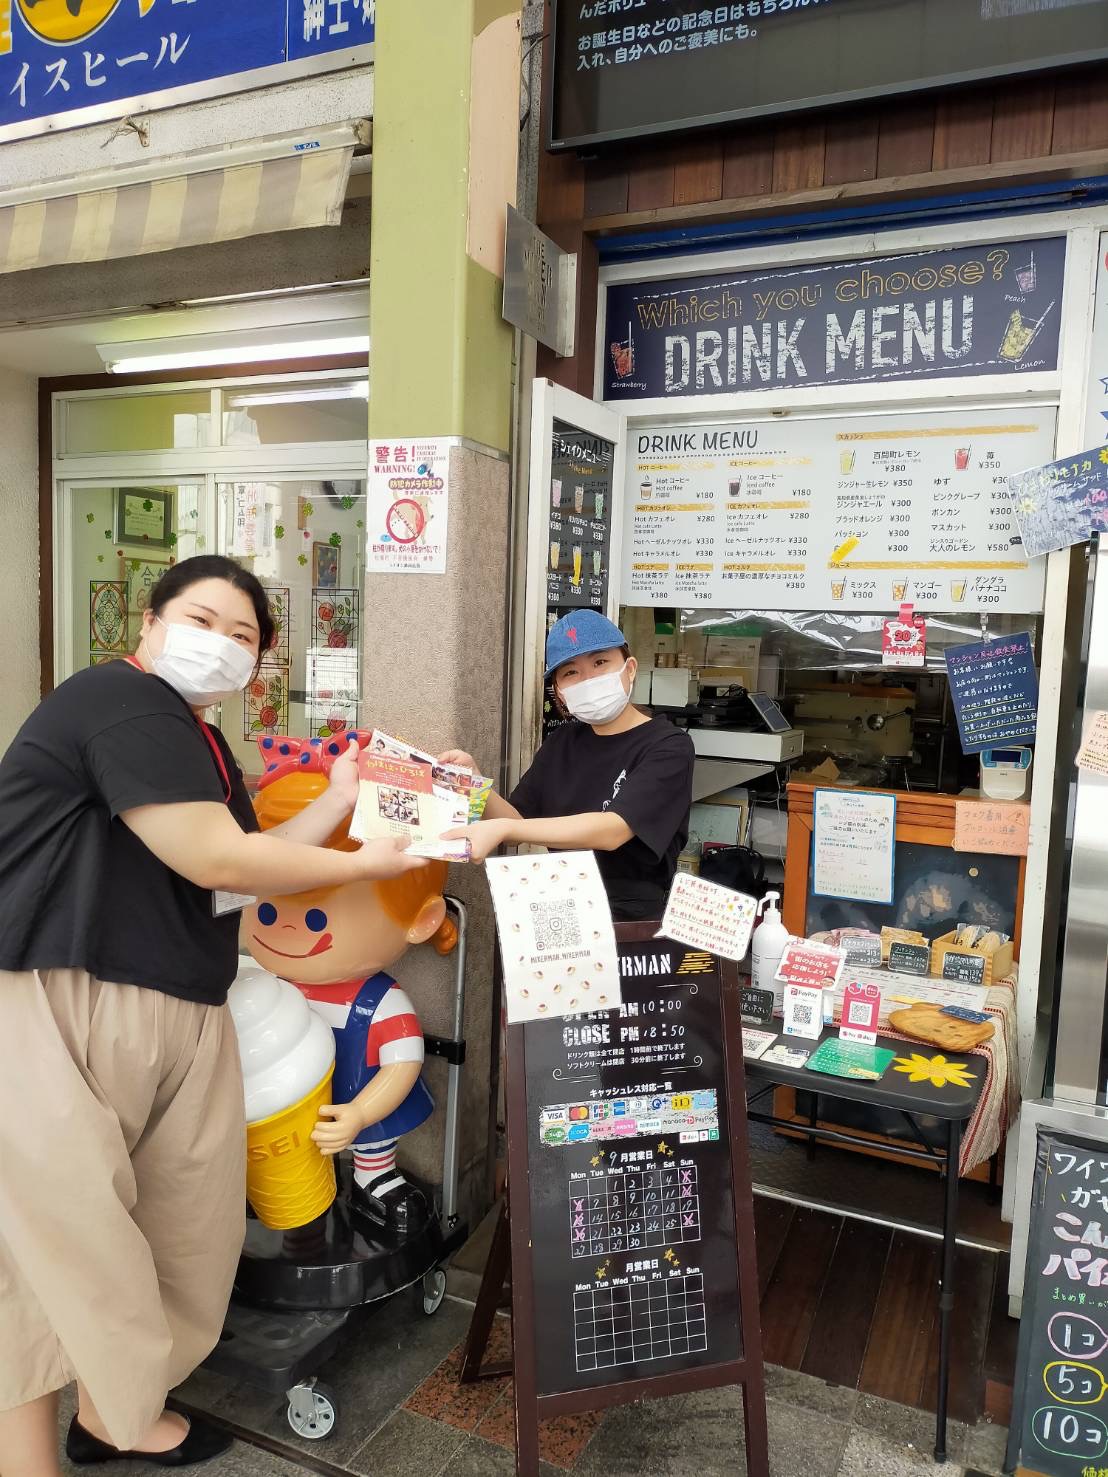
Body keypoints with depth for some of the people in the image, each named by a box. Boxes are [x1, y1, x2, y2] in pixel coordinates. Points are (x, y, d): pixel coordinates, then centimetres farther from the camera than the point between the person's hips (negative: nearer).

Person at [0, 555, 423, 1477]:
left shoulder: (206, 749, 17)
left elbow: (244, 877, 15)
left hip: (175, 1015, 10)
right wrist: (369, 864, -9)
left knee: (181, 1229, 14)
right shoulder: (120, 699, -14)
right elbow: (213, 859, -20)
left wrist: (340, 801, 11)